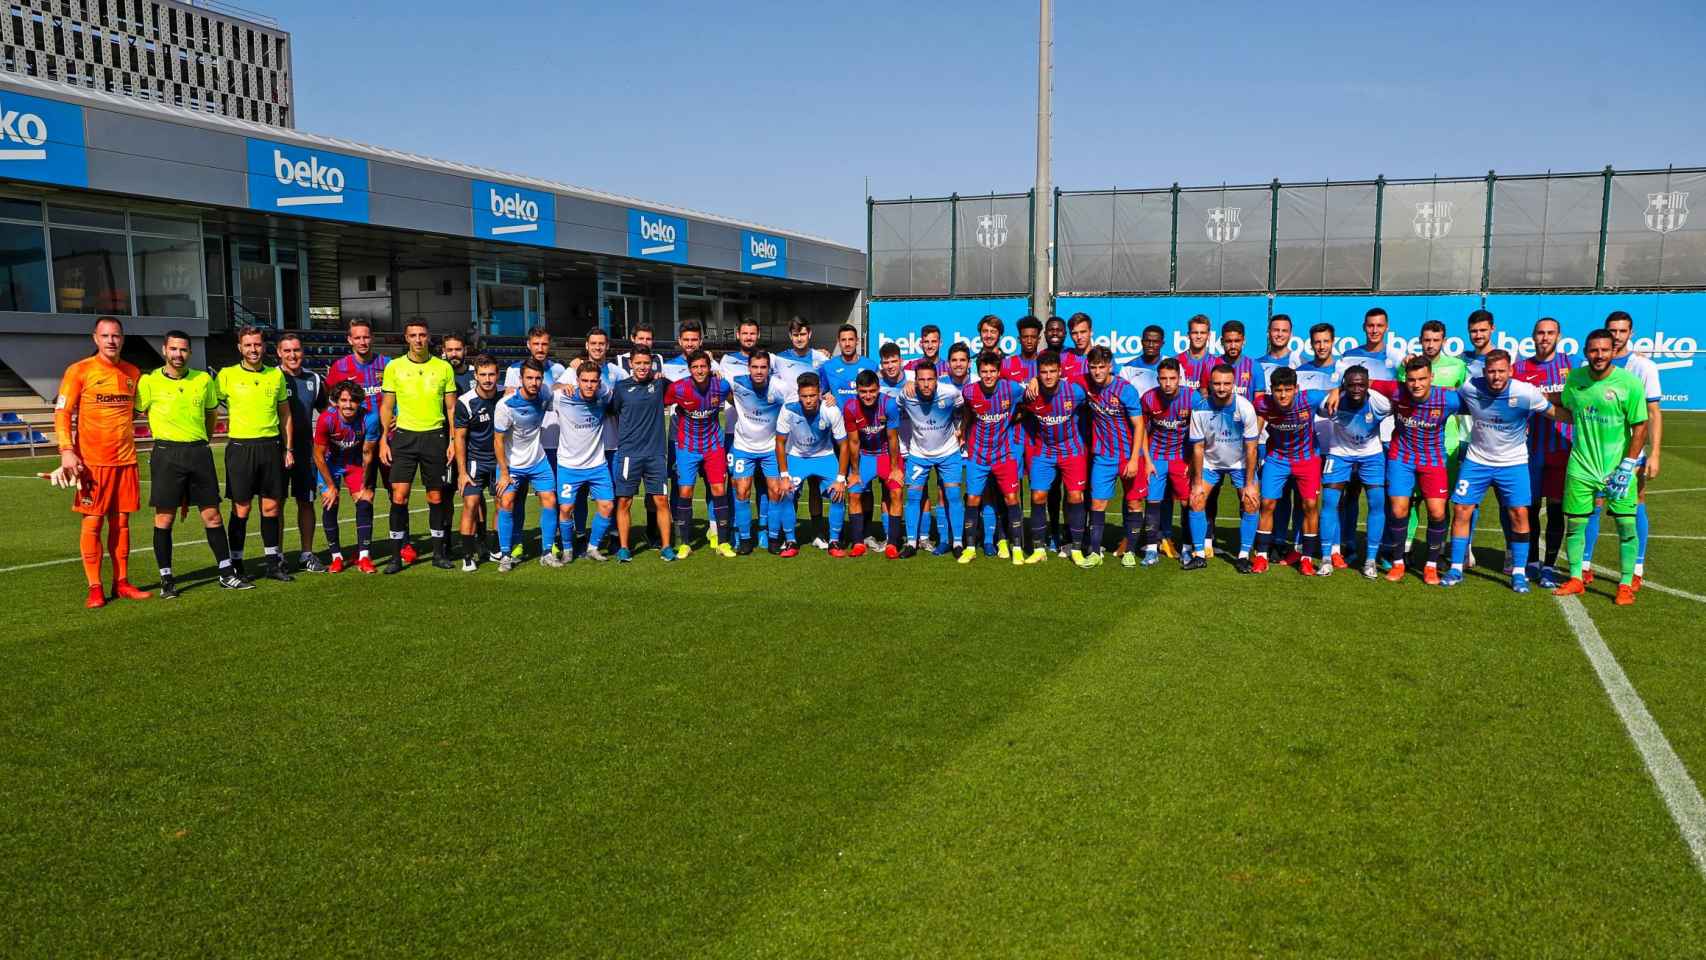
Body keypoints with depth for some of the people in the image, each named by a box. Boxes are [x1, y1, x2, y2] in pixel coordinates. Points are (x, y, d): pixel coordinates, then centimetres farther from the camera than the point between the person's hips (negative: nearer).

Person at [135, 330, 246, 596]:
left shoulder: (203, 380, 7)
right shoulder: (149, 381, -2)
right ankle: (166, 579, 10)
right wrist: (165, 436, 3)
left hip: (199, 452, 3)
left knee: (212, 514, 5)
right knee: (164, 517, 0)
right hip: (166, 454, -3)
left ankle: (227, 574, 12)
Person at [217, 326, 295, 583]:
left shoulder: (276, 375, 9)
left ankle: (272, 562, 16)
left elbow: (285, 414, 14)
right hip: (240, 446, -3)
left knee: (271, 506, 6)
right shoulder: (227, 375, -1)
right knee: (241, 508, 1)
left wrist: (288, 448, 10)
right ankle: (236, 564, 11)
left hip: (271, 446, 3)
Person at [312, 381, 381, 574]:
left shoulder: (369, 419, -27)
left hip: (356, 462, 1)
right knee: (330, 505, -10)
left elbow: (367, 453, -12)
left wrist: (364, 485, -5)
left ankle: (364, 556, -7)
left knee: (365, 503, -12)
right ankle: (336, 557, 3)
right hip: (330, 462, -1)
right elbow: (318, 455, -17)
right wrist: (331, 486, -12)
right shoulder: (326, 419, -30)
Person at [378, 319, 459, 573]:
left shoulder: (443, 367, 4)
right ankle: (397, 555, 2)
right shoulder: (394, 367, 3)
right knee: (399, 496, -6)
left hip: (435, 436, 1)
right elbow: (386, 406, 6)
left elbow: (452, 408, 7)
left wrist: (453, 441, 1)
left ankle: (439, 552, 17)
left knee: (436, 498, 6)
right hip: (404, 436, 0)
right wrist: (384, 440, -1)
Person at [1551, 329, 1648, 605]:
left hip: (1618, 467, -3)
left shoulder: (1629, 382, -11)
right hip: (1581, 467, 3)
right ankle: (1576, 579, 22)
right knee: (1574, 523, 7)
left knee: (1626, 526, -1)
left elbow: (1640, 427, -8)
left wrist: (1627, 467, -12)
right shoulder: (1574, 378, 0)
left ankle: (1626, 584, 13)